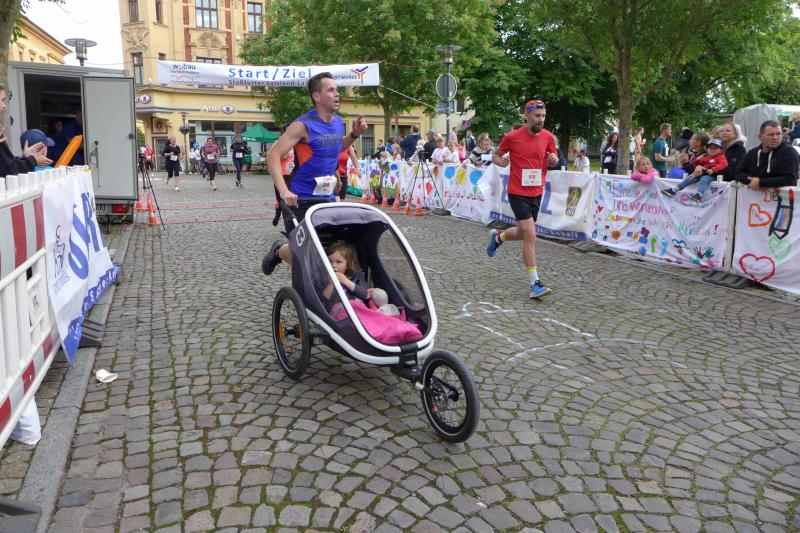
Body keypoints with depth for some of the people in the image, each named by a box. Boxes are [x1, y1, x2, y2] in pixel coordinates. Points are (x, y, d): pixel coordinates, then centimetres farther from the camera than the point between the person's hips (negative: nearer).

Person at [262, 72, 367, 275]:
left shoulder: (338, 122, 5)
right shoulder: (304, 125, -16)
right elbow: (273, 155, -19)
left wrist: (354, 134, 7)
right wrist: (284, 191, -31)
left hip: (327, 199, 6)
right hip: (300, 201, -6)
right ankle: (279, 251, 32)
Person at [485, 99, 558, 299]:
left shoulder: (548, 137, 2)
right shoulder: (512, 137, -9)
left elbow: (552, 160, 15)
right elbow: (495, 155, 6)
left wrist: (554, 159, -8)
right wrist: (499, 161, -17)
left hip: (536, 192, 5)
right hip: (517, 192, -5)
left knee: (523, 233, 17)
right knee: (530, 235, -14)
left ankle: (497, 237, 50)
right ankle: (535, 283, -9)